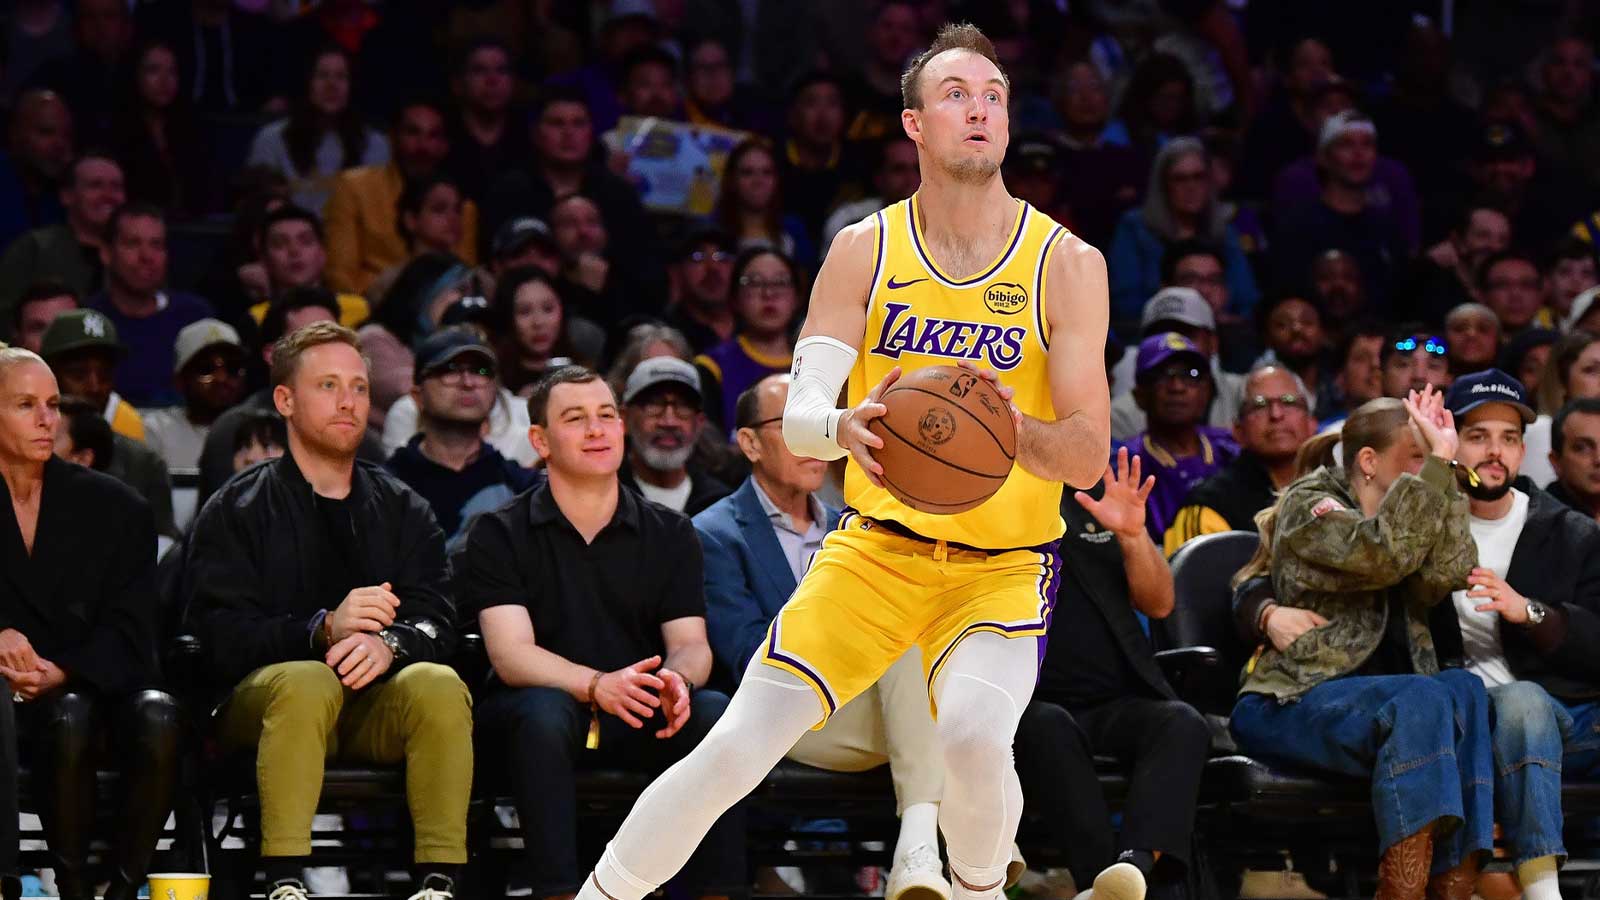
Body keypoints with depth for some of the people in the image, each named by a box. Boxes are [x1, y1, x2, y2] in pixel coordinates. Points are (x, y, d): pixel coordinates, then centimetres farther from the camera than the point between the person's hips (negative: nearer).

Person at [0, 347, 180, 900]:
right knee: (69, 719, -36)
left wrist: (61, 672, -16)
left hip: (96, 682, 2)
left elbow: (130, 627, 2)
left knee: (157, 716, -32)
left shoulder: (113, 507, 9)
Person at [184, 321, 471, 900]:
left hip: (375, 704, 2)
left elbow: (438, 622, 3)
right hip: (259, 703, -2)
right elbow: (220, 639, -6)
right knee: (305, 681, -36)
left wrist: (389, 642, -22)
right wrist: (323, 630, -23)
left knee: (438, 684, -29)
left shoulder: (403, 511, 17)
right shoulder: (237, 511, 7)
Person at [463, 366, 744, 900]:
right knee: (544, 711, -37)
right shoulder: (500, 536, 2)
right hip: (528, 718, -2)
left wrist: (677, 678, -25)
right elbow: (511, 654, -11)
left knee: (716, 714, -28)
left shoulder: (669, 534, 12)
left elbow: (690, 641, 2)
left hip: (641, 724, 3)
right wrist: (597, 685, -30)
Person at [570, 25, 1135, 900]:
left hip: (1002, 567, -2)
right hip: (874, 549, 2)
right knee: (735, 747, -10)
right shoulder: (864, 250, -3)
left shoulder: (1066, 265, -7)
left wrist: (1009, 426, -32)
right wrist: (844, 428, -36)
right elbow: (796, 419, -11)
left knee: (972, 736, -28)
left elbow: (1087, 457, -10)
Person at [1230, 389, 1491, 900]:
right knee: (1422, 701, -32)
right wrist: (1436, 464, -20)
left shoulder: (1407, 513, 19)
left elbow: (1447, 575, -5)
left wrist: (1446, 472, -9)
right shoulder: (1309, 505, -2)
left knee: (1465, 690, -24)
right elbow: (1383, 554, -23)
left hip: (1368, 699, 6)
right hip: (1290, 702, -6)